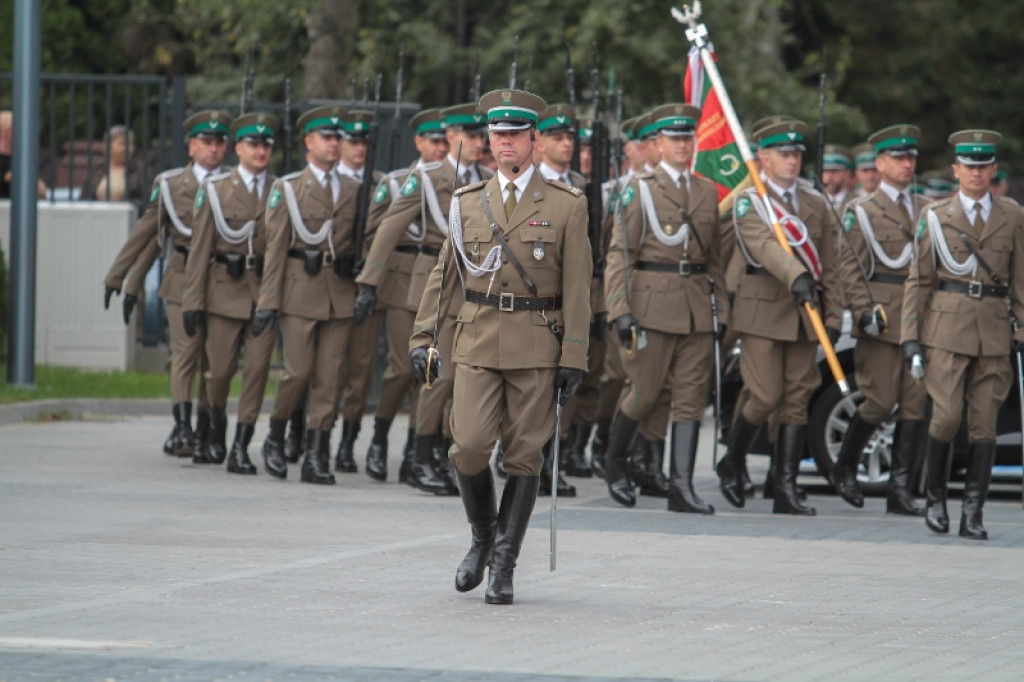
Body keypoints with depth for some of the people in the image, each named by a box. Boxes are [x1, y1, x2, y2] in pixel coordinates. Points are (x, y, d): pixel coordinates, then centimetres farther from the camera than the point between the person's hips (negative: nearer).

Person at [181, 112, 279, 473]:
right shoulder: (215, 189, 4)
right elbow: (200, 248, 3)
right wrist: (193, 301, -3)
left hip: (266, 290, 1)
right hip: (225, 290, -1)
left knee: (257, 368, -6)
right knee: (220, 370, 3)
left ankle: (241, 447, 0)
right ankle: (216, 435, 28)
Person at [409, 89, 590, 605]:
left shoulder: (565, 205, 2)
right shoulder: (467, 203, 10)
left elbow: (577, 287, 0)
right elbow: (444, 274, 14)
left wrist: (574, 357, -6)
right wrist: (422, 338, 6)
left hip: (536, 346, -2)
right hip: (477, 343, 2)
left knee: (523, 458, -1)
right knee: (468, 448, -10)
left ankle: (504, 564, 7)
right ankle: (483, 538, 16)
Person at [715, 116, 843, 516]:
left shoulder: (816, 204, 14)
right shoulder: (748, 202, -2)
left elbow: (828, 265, 15)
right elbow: (764, 244, -21)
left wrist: (833, 316, 6)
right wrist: (795, 276, -38)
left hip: (805, 311, 5)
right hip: (764, 307, -5)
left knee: (798, 399, 0)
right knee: (766, 397, -9)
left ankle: (786, 489, 0)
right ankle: (732, 464, 16)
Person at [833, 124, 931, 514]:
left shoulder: (927, 211, 17)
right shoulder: (861, 211, 4)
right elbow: (849, 267, -2)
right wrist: (864, 310, -13)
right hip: (882, 320, -4)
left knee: (915, 405, -2)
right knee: (880, 402, -6)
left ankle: (901, 489, 0)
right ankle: (845, 468, 17)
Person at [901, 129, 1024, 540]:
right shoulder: (935, 217, 7)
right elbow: (918, 280, 7)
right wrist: (911, 337, 1)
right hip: (947, 326, -1)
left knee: (984, 423, -1)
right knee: (946, 417, -9)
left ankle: (973, 514, 2)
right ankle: (935, 498, 11)